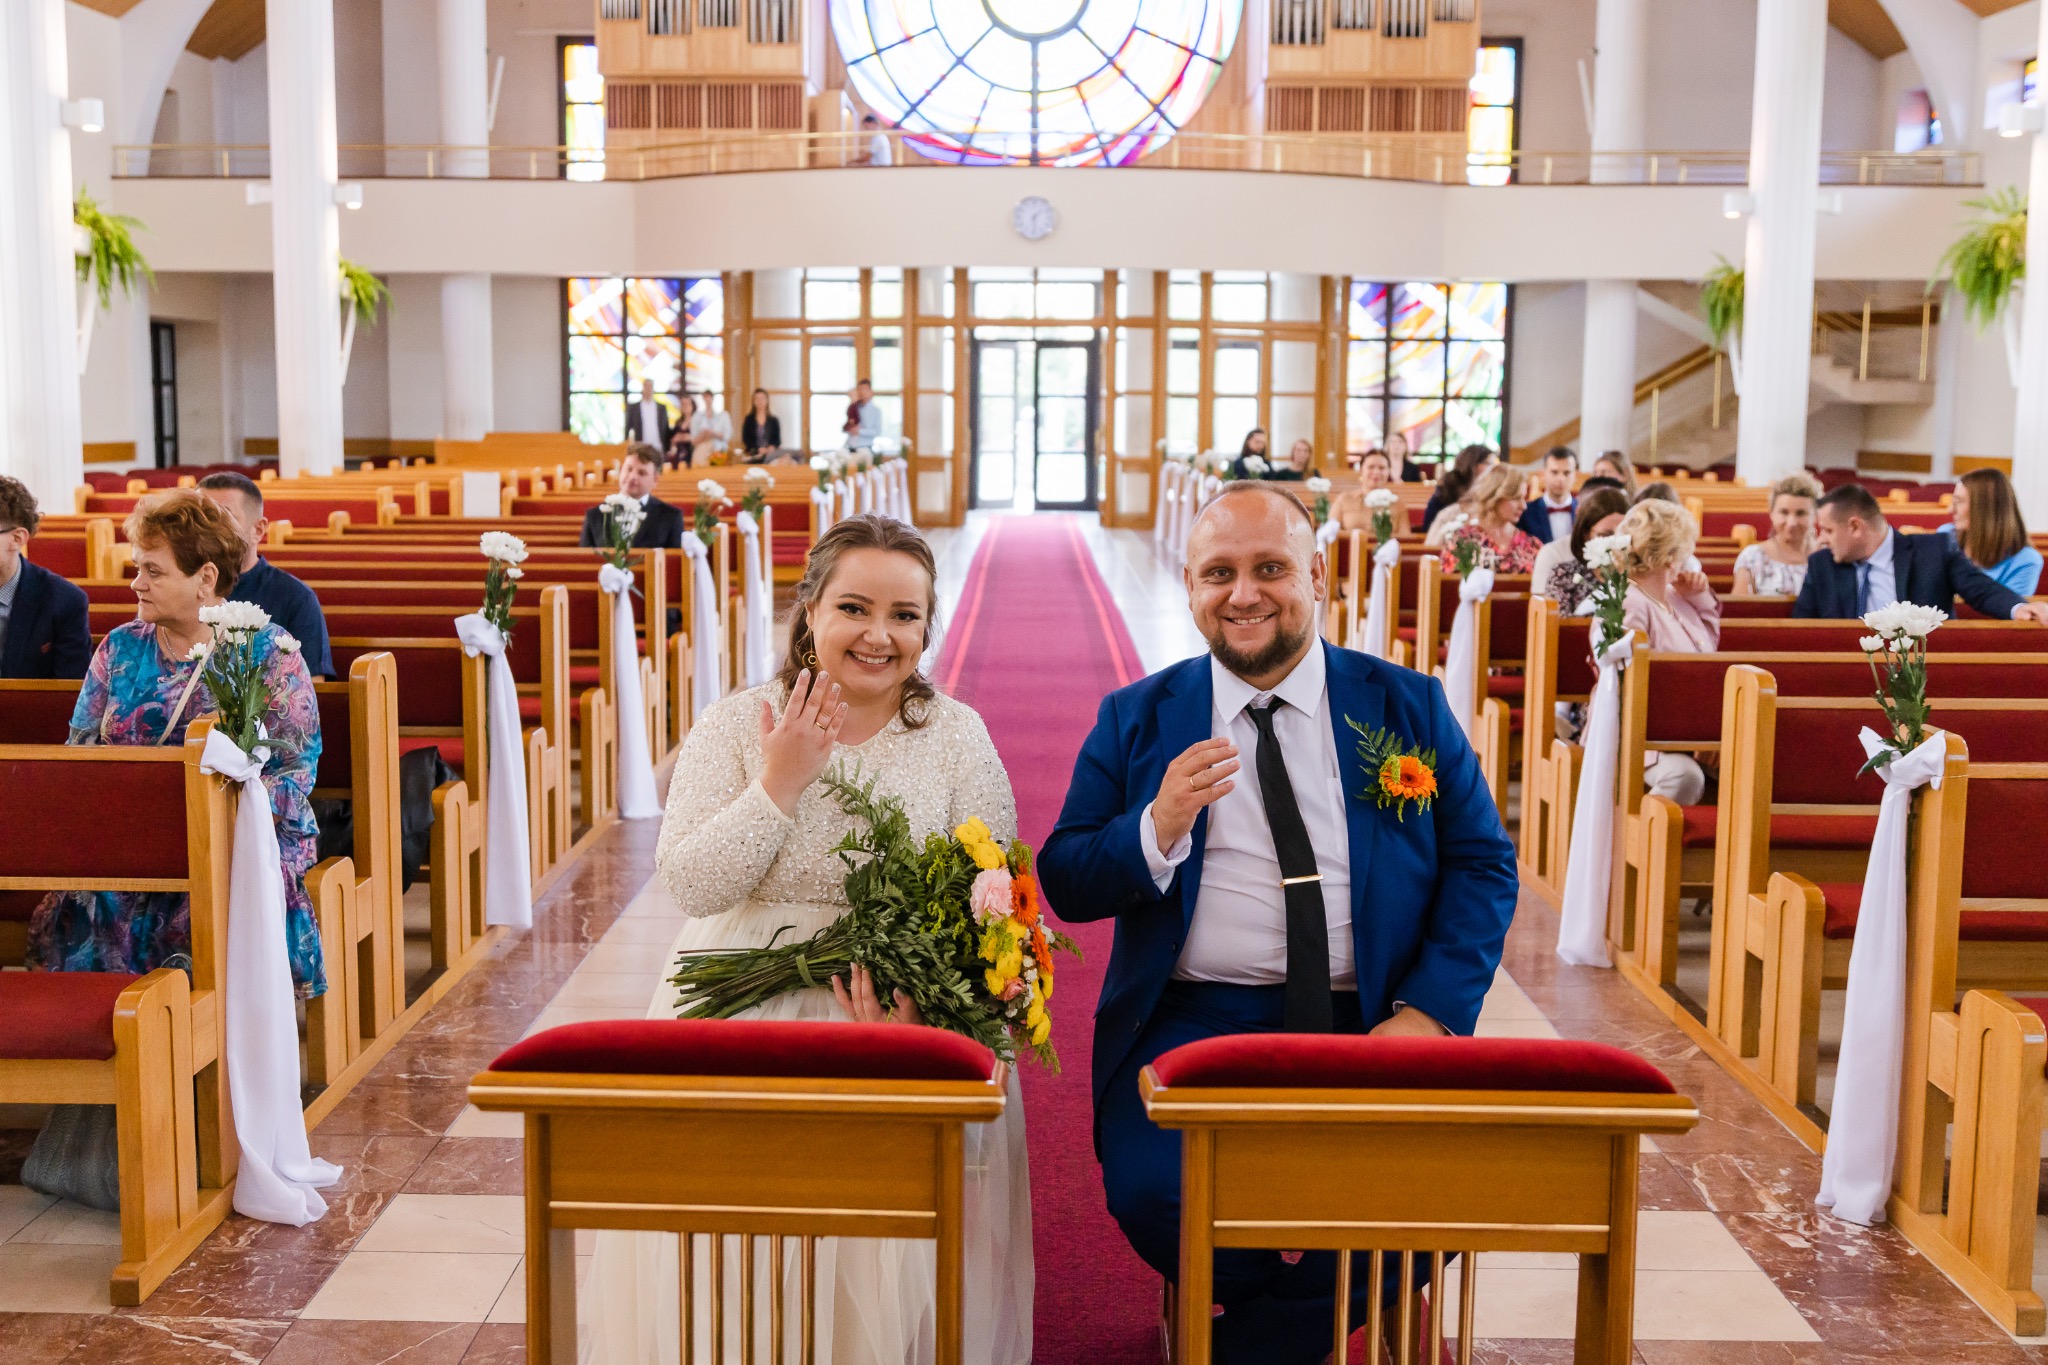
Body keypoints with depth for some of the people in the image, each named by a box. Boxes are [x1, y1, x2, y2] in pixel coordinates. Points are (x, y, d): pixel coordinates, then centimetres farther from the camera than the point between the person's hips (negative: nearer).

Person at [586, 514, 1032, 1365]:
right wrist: (778, 785, -15)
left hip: (904, 1028, 0)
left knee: (892, 1246, -9)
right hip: (740, 1022, 1)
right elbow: (692, 887, -6)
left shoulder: (957, 737, 2)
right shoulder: (734, 726, 2)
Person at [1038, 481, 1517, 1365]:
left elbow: (1484, 865, 5)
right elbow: (1066, 886, 5)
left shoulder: (1410, 708, 10)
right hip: (1192, 1023, 0)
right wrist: (1158, 826, -16)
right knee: (1152, 1189, -26)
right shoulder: (1135, 721, 9)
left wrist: (1430, 1012, -10)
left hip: (1370, 1026, 1)